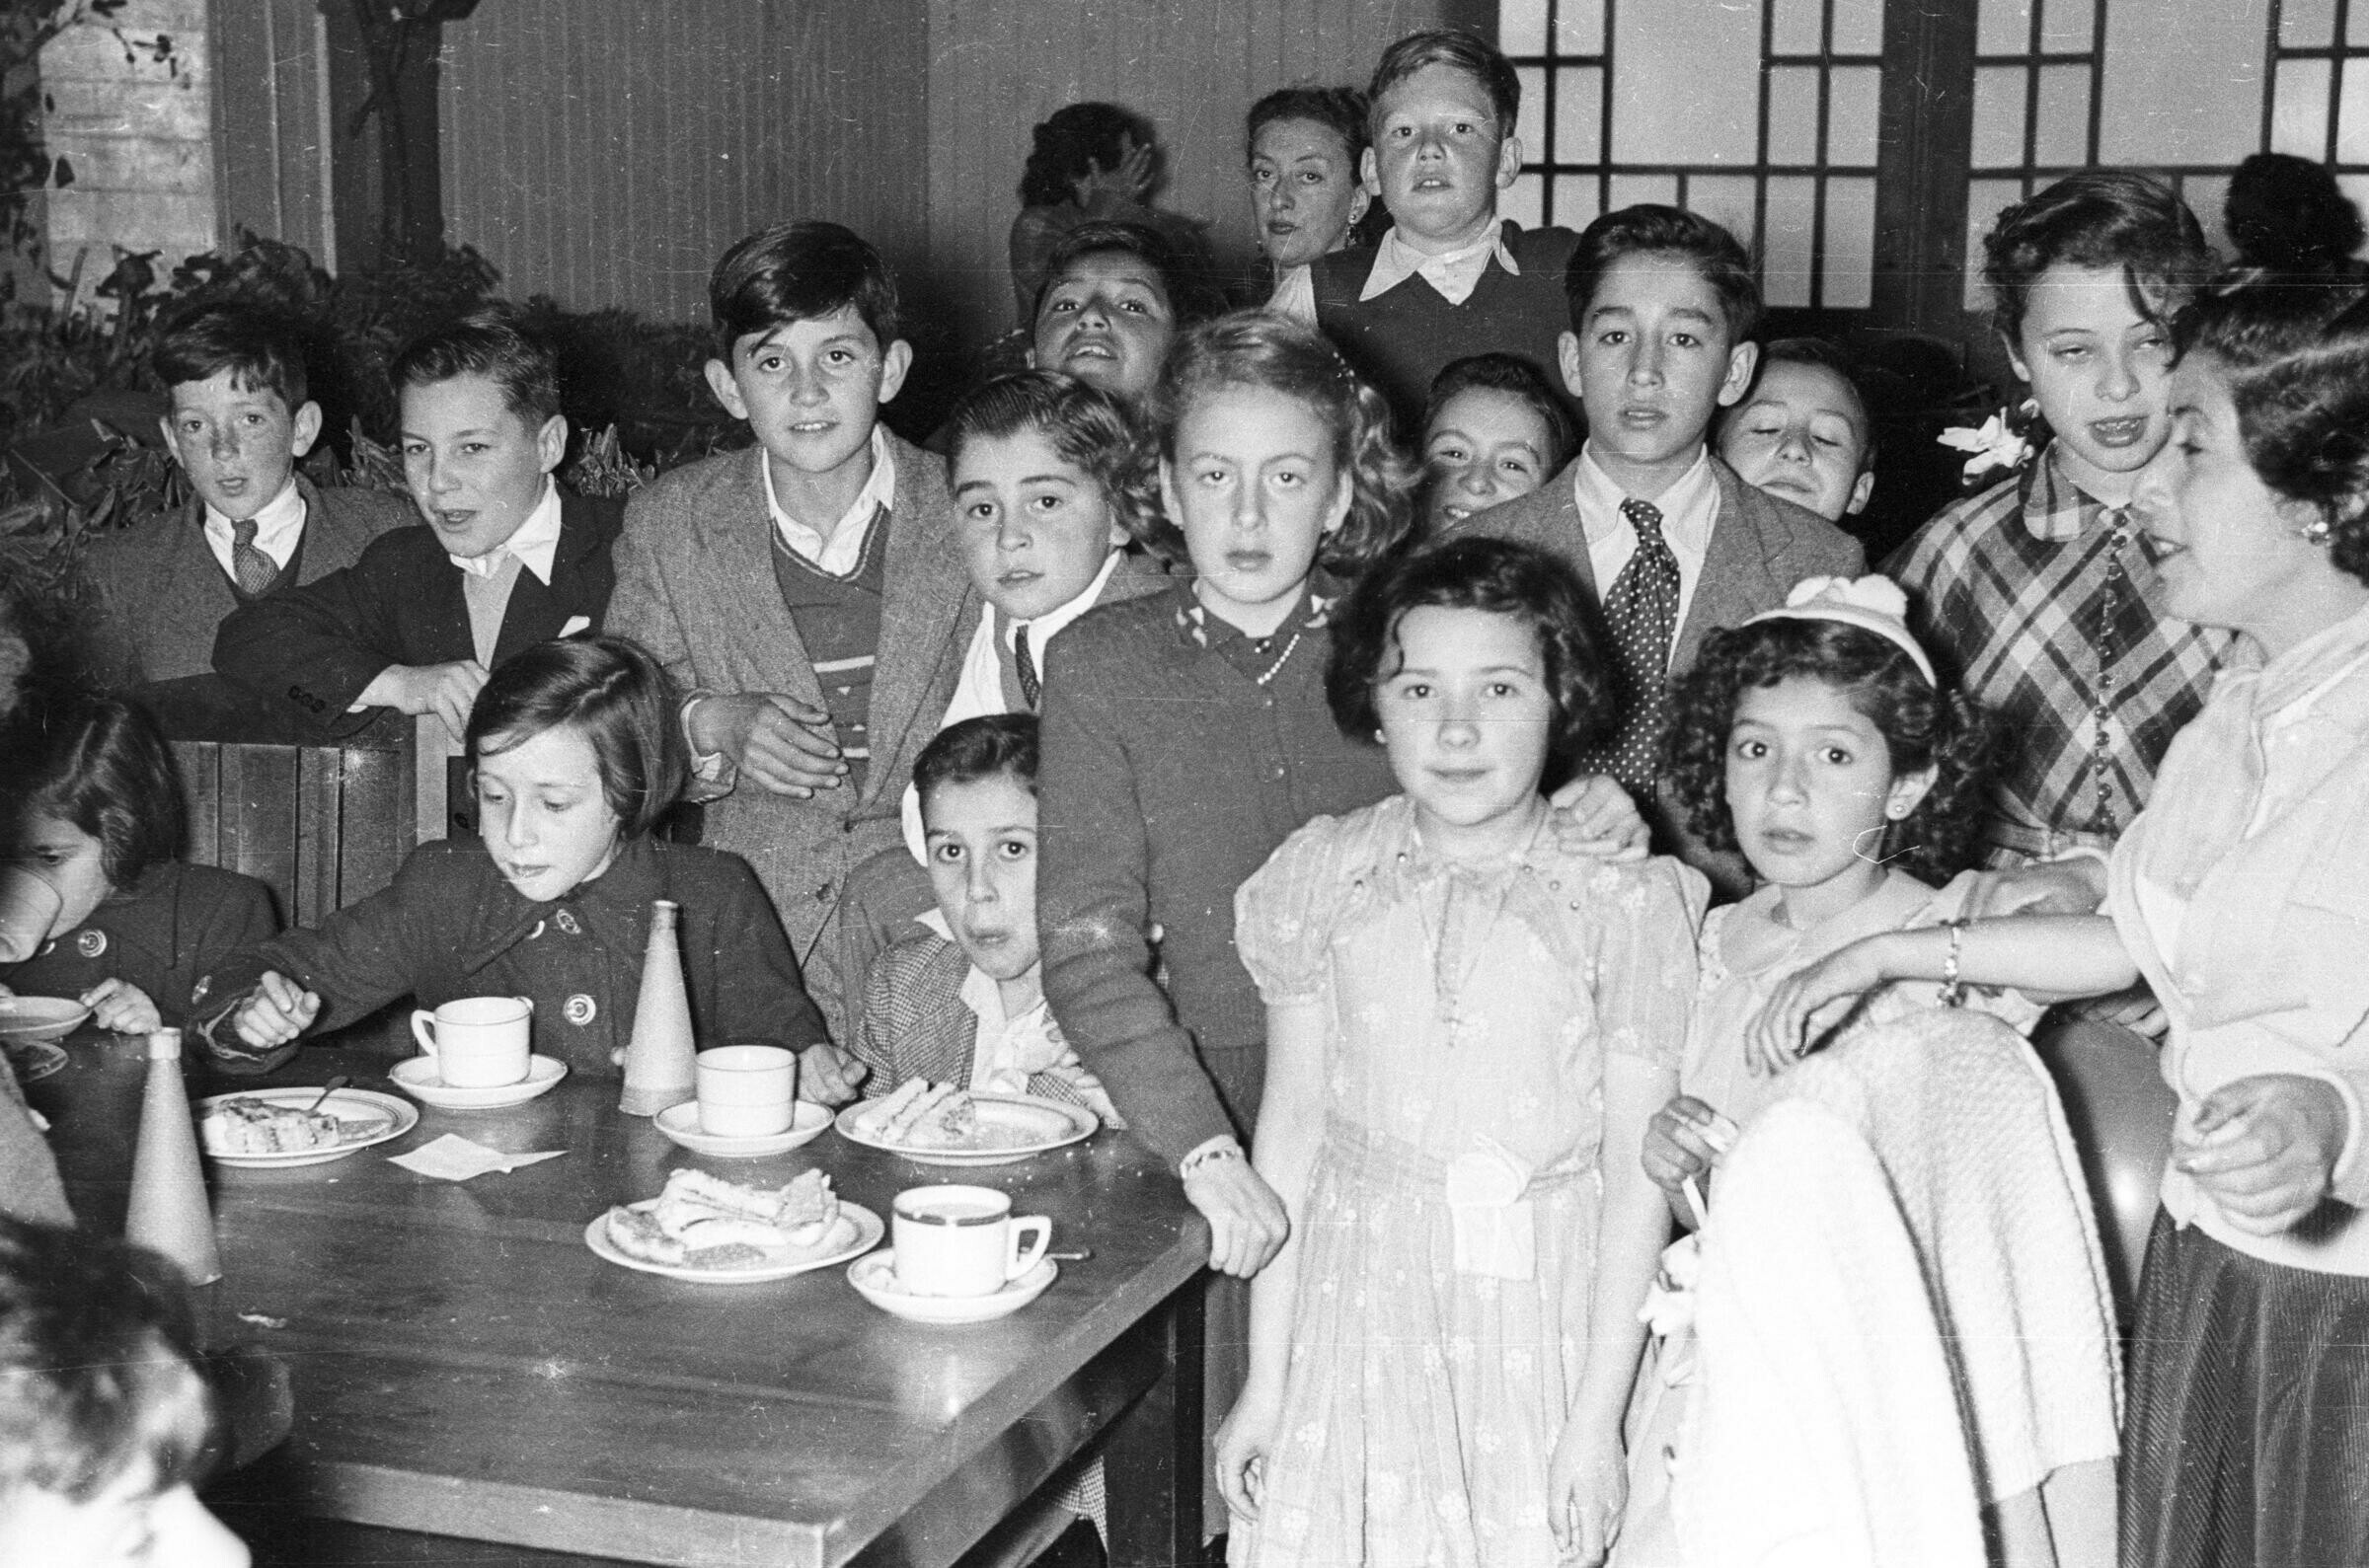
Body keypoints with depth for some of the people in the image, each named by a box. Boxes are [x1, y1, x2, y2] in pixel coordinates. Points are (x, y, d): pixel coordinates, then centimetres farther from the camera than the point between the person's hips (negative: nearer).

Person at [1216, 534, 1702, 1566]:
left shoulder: (1626, 902, -8)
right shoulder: (1322, 878, 0)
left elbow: (1637, 1171, -7)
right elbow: (1290, 1124, 3)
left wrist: (1598, 1420, -8)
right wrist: (1264, 1379, 4)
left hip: (1542, 1321, -2)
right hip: (1359, 1301, 2)